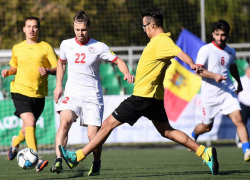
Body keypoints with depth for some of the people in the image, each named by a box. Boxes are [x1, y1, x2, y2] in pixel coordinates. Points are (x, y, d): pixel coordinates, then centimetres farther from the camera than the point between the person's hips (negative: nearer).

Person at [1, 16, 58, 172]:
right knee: (30, 122, -21)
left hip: (39, 94, 1)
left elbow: (57, 69, -2)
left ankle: (16, 142, 50)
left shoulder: (46, 47, 1)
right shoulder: (17, 48, 8)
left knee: (28, 127, 15)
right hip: (20, 91, -1)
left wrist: (48, 71, -21)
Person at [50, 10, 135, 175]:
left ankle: (96, 163, 24)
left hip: (93, 96, -2)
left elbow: (118, 62, 2)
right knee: (65, 121, -26)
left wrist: (127, 74, -18)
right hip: (72, 94, 2)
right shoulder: (66, 45, 5)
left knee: (93, 135, -6)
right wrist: (58, 86, 18)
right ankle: (58, 161, -29)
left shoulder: (99, 47, -5)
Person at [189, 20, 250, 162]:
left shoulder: (231, 52, 10)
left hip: (228, 92, 3)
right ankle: (193, 135, 46)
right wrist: (215, 76, -30)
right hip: (210, 94, -3)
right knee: (207, 127, 11)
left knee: (238, 118, -17)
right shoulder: (206, 50, -7)